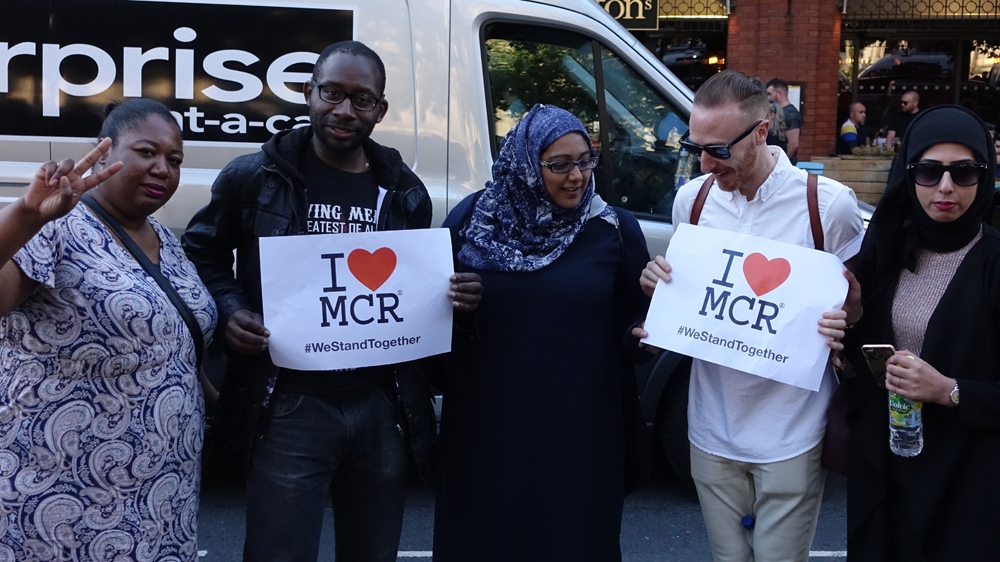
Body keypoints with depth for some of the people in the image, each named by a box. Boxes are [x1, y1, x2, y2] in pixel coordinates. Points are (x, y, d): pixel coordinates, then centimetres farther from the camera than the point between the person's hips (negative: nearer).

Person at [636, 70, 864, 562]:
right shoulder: (691, 198, 1)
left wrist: (846, 319, -22)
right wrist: (658, 283, -7)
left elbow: (859, 305, 1)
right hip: (713, 430, 4)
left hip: (790, 436, -4)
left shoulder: (829, 204, -11)